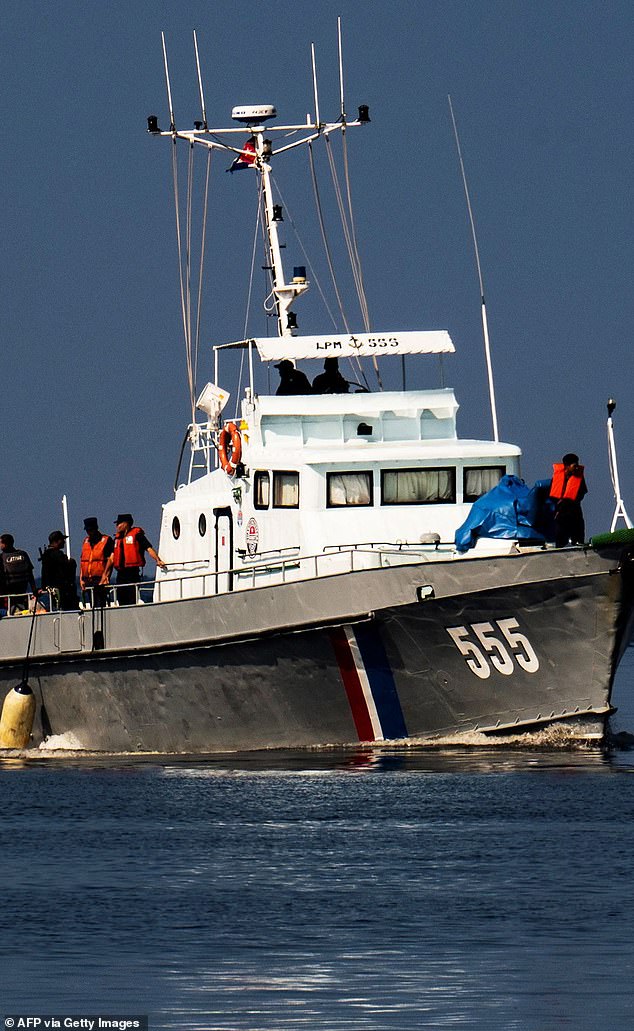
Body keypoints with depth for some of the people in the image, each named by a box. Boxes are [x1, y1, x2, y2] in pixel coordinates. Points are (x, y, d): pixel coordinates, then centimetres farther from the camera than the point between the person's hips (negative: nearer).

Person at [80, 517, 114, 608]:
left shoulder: (106, 540, -2)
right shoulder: (86, 541, 17)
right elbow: (82, 561, 18)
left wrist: (105, 577, -14)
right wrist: (81, 579, 11)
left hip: (100, 580, -6)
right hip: (88, 580, 6)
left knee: (100, 605, -12)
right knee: (93, 605, 7)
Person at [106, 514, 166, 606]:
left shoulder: (137, 534, -2)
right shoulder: (118, 538, 19)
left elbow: (149, 548, -10)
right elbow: (112, 558, 20)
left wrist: (158, 560, -26)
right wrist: (105, 574, 15)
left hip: (133, 573, -7)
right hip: (121, 574, 7)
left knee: (132, 601, -11)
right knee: (121, 602, 6)